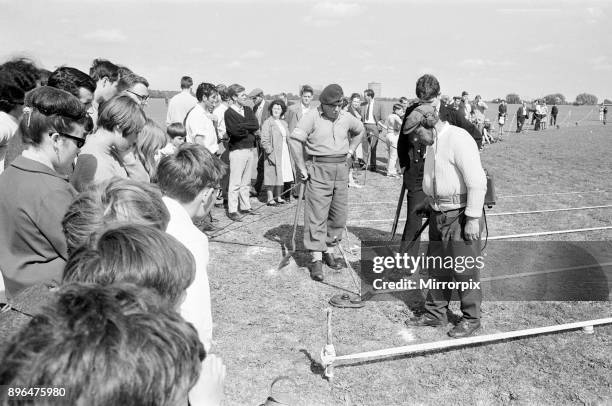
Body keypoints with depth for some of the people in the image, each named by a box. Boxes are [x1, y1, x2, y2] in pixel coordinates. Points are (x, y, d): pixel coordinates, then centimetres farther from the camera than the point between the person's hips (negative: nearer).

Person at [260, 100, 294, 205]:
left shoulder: (284, 123, 17)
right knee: (272, 174, -5)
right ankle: (270, 198, -1)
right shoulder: (267, 122, -5)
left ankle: (278, 196, 17)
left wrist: (289, 151, 13)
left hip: (284, 153, 7)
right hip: (273, 153, -7)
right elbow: (264, 140, -10)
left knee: (281, 174, 8)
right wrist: (269, 149, -20)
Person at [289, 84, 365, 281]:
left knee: (339, 214, 8)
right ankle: (316, 259, -3)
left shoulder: (346, 118, 7)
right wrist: (302, 169, -15)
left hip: (341, 169, 5)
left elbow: (360, 131, 27)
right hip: (319, 169, -5)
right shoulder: (312, 117, -9)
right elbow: (294, 139, -17)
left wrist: (350, 151, 16)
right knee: (317, 215, -6)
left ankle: (328, 250, 24)